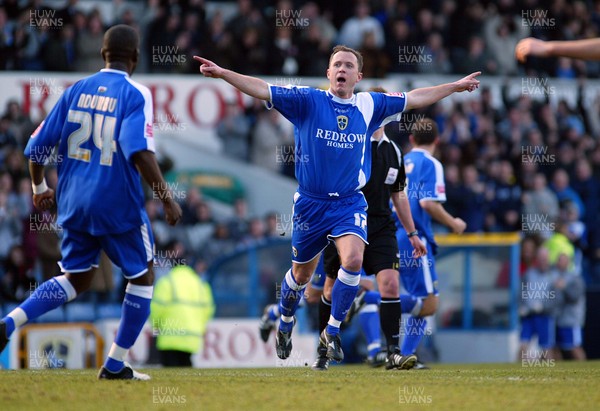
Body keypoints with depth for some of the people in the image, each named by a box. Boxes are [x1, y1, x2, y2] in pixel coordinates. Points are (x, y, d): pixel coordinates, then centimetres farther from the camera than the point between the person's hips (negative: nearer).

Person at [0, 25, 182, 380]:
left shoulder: (76, 91, 5)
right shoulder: (136, 95, -10)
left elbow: (37, 147, 6)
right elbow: (139, 151, -25)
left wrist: (40, 187, 22)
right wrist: (166, 197, -20)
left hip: (74, 202, 5)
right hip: (118, 205, -5)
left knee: (77, 279, 21)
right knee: (143, 277, 15)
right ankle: (116, 365, 15)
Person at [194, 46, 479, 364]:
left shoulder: (369, 106, 2)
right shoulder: (308, 101, -7)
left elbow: (414, 99, 14)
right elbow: (263, 90, -13)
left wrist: (456, 86, 18)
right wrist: (222, 73, -24)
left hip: (350, 203, 1)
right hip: (311, 203, -1)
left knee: (353, 260, -22)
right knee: (301, 273, 12)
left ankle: (333, 330, -4)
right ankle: (285, 323, 41)